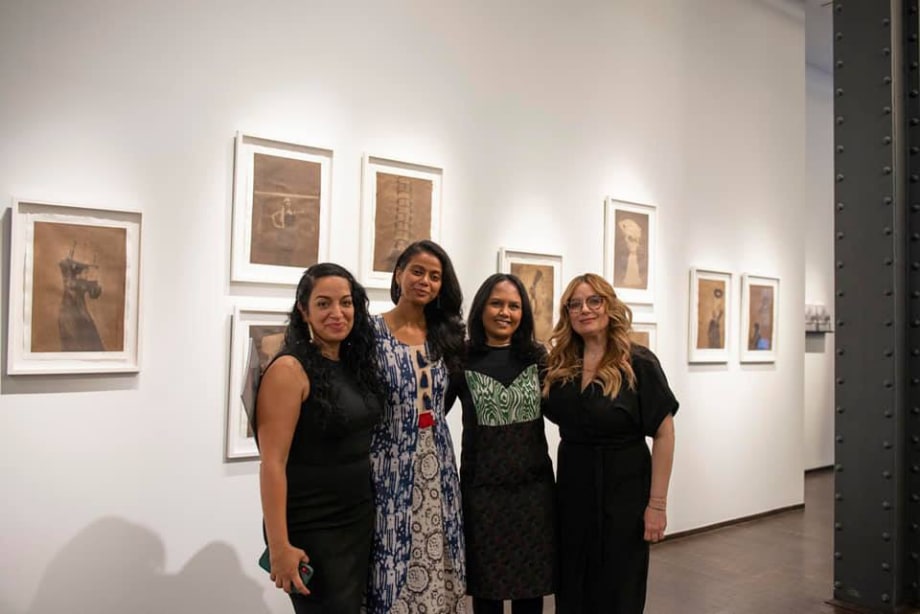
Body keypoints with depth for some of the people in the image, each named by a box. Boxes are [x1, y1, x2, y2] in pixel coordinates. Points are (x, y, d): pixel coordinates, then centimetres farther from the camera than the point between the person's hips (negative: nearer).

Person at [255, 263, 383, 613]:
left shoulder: (355, 363, 4)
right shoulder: (289, 369, -17)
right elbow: (272, 464, -19)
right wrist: (280, 545, -20)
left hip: (360, 521, 7)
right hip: (312, 530, -7)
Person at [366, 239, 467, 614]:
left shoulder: (447, 334, 8)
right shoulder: (373, 331, -8)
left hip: (436, 464, 5)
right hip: (391, 465, -4)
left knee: (436, 560, 11)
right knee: (394, 566, 4)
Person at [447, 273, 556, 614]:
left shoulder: (538, 357, 5)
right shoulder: (462, 360, -3)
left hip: (534, 484, 2)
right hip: (483, 487, -2)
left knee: (532, 581, 11)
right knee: (487, 585, 9)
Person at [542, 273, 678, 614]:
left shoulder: (638, 363, -12)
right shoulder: (558, 366, 0)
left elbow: (664, 434, -12)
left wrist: (657, 504, -14)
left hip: (623, 490, -4)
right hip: (572, 487, 4)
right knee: (572, 587, 17)